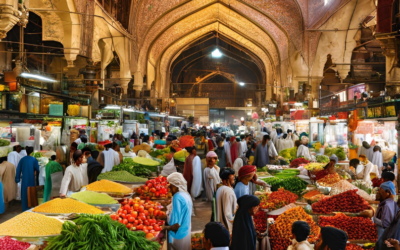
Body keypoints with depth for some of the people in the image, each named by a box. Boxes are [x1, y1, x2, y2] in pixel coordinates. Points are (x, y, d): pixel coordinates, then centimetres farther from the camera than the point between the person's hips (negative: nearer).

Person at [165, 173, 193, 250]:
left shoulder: (177, 197, -22)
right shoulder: (186, 194, 5)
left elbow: (176, 225, -25)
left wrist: (166, 228, -10)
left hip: (179, 236, -8)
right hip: (187, 232, 8)